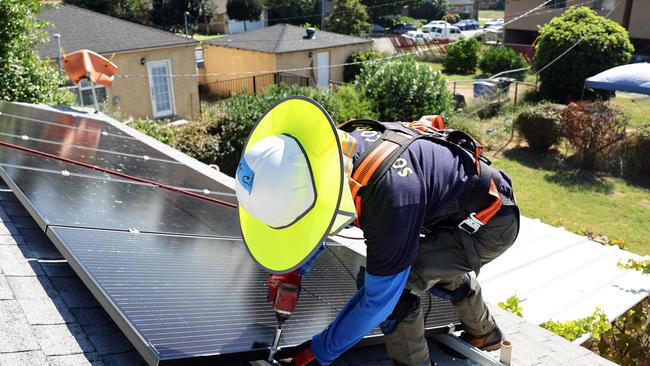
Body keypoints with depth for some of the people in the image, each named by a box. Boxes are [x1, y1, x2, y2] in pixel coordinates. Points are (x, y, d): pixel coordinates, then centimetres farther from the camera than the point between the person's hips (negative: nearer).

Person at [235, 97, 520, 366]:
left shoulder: (391, 194, -42)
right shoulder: (338, 148, -17)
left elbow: (378, 299, -29)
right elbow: (318, 209, 6)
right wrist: (291, 269, -1)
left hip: (491, 223, -8)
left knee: (391, 282, -20)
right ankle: (484, 334, 52)